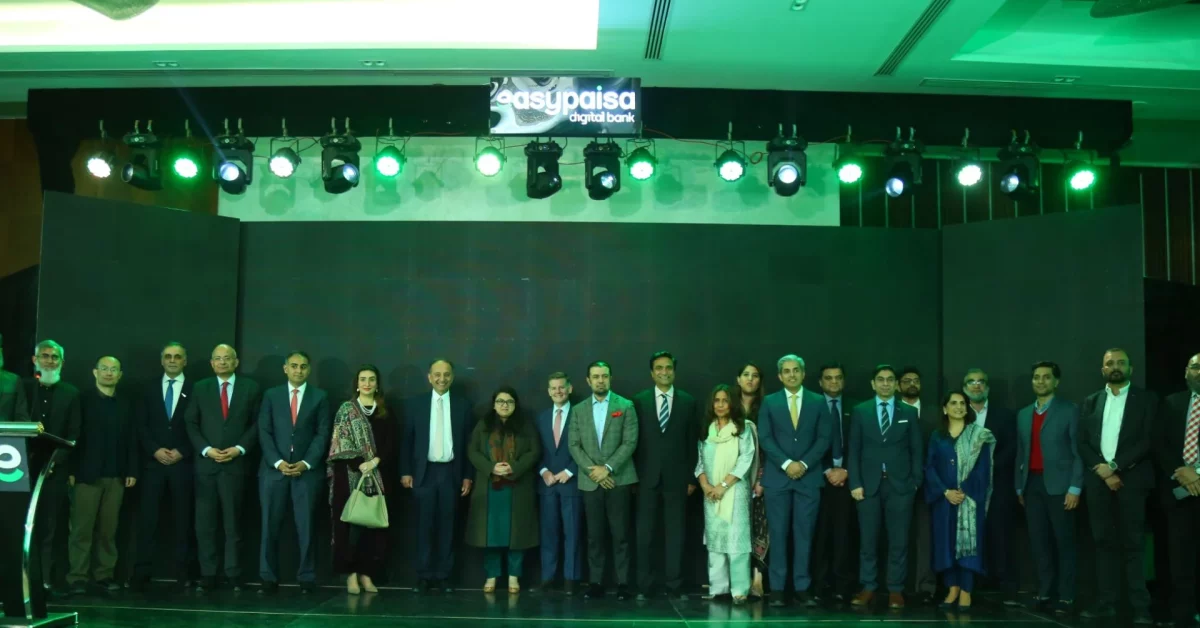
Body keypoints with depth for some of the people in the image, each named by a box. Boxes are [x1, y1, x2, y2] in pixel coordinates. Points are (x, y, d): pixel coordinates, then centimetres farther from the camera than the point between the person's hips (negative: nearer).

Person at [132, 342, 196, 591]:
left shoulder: (195, 390, 5)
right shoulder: (149, 389, 12)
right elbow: (141, 426, 7)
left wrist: (182, 452, -10)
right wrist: (155, 450, -8)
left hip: (183, 463, -1)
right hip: (153, 462, 2)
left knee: (182, 519, 2)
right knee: (147, 517, -4)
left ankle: (181, 571, 6)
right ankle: (143, 572, -2)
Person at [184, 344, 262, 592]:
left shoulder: (250, 388, 6)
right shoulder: (200, 388, 10)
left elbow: (257, 423, 3)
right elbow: (191, 424, 6)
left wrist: (240, 449, -9)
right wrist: (206, 449, -7)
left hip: (235, 464, -1)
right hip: (206, 464, 1)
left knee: (233, 522, 3)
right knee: (205, 523, 1)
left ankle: (234, 575, 8)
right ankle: (207, 575, 6)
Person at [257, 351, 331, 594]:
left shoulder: (320, 397, 8)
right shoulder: (271, 395, 10)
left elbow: (323, 434, 2)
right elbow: (264, 432, 4)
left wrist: (306, 463, -10)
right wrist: (277, 462, -9)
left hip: (307, 470, -1)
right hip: (274, 469, 1)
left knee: (306, 526, -1)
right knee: (270, 526, 0)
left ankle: (307, 578, 5)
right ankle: (269, 578, 7)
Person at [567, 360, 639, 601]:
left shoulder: (625, 406, 2)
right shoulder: (578, 410, 10)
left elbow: (630, 442, -5)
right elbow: (573, 445, 4)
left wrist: (607, 468, -12)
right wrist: (594, 471, -7)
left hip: (619, 478, -2)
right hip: (591, 481, 2)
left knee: (620, 534, -1)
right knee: (594, 535, 4)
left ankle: (622, 582, 3)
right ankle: (596, 582, 8)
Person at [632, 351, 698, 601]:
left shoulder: (688, 402, 5)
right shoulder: (639, 401, 3)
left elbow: (692, 442, 5)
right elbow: (633, 441, 3)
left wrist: (691, 478, 2)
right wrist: (634, 475, -2)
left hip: (676, 477, 0)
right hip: (647, 477, 0)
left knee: (675, 533, 4)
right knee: (645, 533, 3)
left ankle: (675, 585, 10)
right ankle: (645, 585, 9)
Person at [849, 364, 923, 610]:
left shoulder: (909, 412, 8)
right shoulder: (860, 411, 6)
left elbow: (916, 450, 7)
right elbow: (854, 450, 3)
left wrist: (916, 481, -2)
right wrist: (855, 483, -4)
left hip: (900, 484, 0)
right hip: (869, 484, 0)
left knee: (898, 540, 2)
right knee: (868, 540, 3)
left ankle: (895, 590, 9)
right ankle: (868, 587, 11)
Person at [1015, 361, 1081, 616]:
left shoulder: (1069, 410, 0)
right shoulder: (1023, 414, 16)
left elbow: (1078, 451, -5)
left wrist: (1075, 487, -11)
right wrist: (1019, 486, 12)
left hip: (1058, 484, -5)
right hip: (1032, 484, 5)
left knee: (1063, 542, -1)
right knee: (1039, 542, 5)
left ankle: (1066, 597, 4)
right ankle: (1044, 594, 11)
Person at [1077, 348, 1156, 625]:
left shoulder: (1146, 399, 4)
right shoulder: (1091, 402, 13)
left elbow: (1148, 440, -6)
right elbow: (1083, 443, 7)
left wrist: (1114, 466, -12)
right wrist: (1104, 473, -7)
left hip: (1131, 479, -3)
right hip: (1098, 480, 3)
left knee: (1133, 544, -5)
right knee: (1104, 543, 4)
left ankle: (1140, 607, -4)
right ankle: (1105, 602, 6)